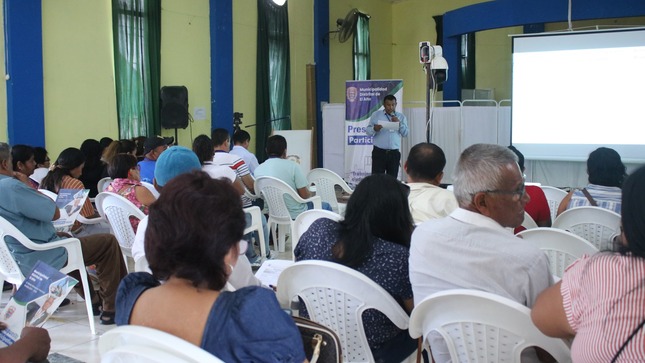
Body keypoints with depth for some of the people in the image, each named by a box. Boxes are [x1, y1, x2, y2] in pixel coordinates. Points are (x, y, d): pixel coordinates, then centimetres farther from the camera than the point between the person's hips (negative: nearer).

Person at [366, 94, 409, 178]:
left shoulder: (401, 117, 11)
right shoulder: (376, 115, 7)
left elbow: (405, 133, 4)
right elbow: (368, 131, 1)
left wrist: (399, 123, -11)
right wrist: (374, 129, -20)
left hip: (394, 153, 2)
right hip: (379, 152, -2)